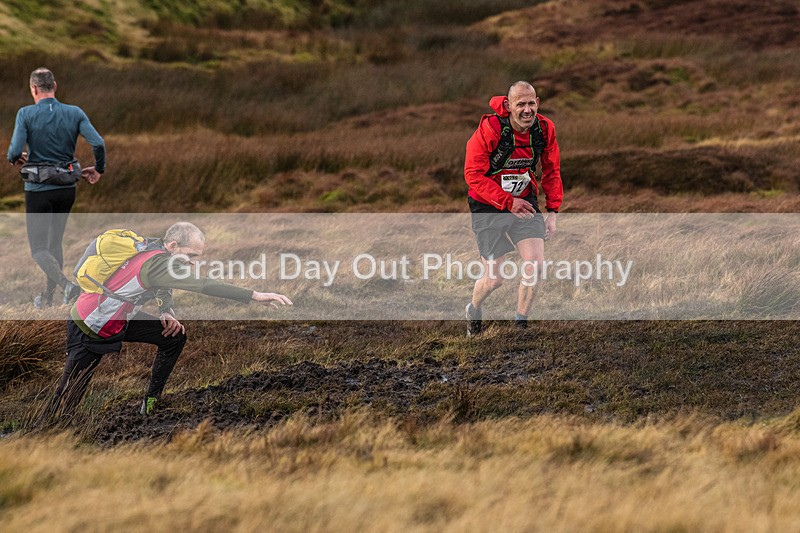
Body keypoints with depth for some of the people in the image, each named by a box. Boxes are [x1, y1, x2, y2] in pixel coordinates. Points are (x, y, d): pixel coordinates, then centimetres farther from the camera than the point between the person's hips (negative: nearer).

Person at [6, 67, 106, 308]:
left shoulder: (26, 114, -11)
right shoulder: (75, 113, -2)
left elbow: (15, 152, -18)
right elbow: (98, 143, -11)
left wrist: (15, 159, 7)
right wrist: (98, 170, 7)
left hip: (39, 189, -4)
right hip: (67, 189, 4)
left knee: (39, 249, 2)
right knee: (55, 242, 20)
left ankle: (67, 285, -21)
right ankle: (47, 297, 27)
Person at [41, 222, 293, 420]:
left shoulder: (157, 254, -3)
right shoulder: (156, 263, -31)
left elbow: (163, 287, 19)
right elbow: (203, 285, -39)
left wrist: (165, 312, -2)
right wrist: (256, 296, -41)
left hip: (119, 320, 9)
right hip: (88, 330, -9)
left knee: (175, 336, 7)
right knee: (66, 400, -10)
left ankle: (151, 404, 15)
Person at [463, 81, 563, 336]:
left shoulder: (545, 128, -7)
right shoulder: (490, 129, -22)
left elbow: (551, 171, 8)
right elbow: (473, 175, -20)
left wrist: (552, 211, 1)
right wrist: (508, 202, -24)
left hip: (525, 202, 4)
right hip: (488, 208, -4)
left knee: (535, 263, -14)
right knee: (494, 278, -2)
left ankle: (521, 322, 6)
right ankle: (474, 310, 32)